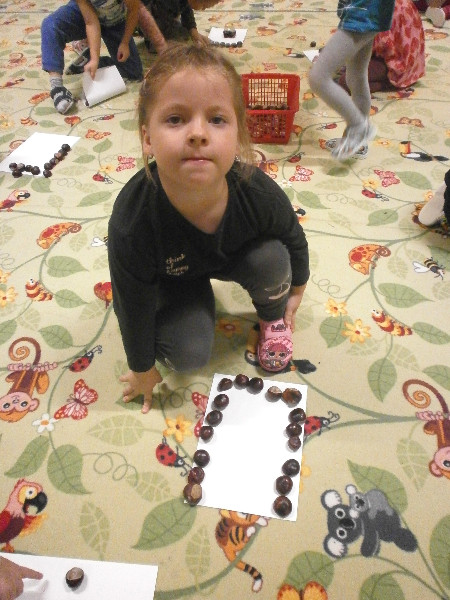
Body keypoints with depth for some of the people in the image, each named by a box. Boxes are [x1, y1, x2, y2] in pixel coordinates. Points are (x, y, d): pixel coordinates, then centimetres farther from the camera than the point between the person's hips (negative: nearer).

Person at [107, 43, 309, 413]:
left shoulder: (259, 193, -34)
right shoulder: (131, 225, -39)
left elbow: (295, 240, -9)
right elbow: (133, 309, -22)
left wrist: (295, 291, 8)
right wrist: (143, 370, -6)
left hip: (235, 258, 2)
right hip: (174, 278, -2)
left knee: (271, 256, -26)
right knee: (189, 354, -20)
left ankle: (272, 317, 7)